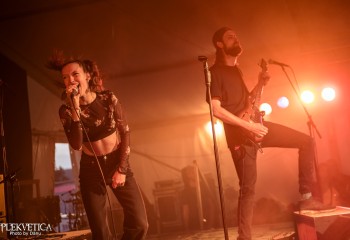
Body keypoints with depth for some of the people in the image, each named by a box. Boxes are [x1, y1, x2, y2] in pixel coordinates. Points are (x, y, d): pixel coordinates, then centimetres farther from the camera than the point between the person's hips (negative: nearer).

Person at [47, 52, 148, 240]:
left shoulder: (108, 99, -9)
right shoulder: (66, 110, -10)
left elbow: (125, 133, -2)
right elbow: (76, 145, -24)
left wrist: (122, 169, -8)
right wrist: (75, 108, -30)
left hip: (118, 162, 1)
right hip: (91, 169, 0)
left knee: (139, 224, -5)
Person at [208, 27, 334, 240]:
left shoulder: (236, 70, 20)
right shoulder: (215, 72, -8)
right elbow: (216, 110, -19)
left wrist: (260, 85, 8)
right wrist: (248, 126, -21)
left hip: (255, 125, 8)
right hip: (240, 133, -8)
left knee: (307, 142, 5)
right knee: (248, 188, -9)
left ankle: (307, 197, 7)